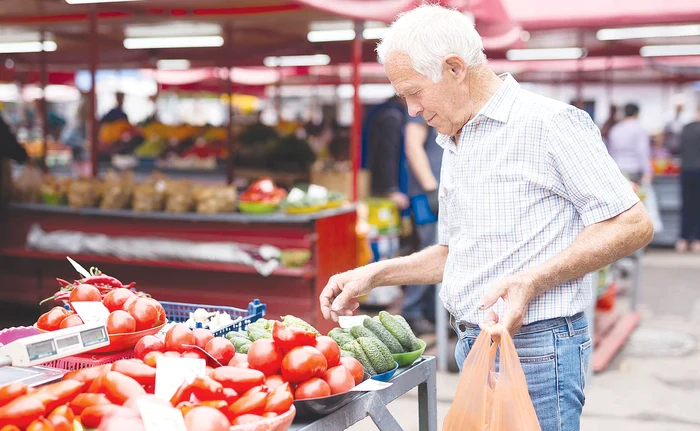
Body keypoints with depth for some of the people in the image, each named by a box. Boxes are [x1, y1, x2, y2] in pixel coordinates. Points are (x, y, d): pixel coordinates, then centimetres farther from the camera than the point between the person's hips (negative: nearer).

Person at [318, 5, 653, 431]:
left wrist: (531, 282, -22)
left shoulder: (550, 122, -12)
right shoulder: (454, 146, 16)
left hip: (536, 348, -8)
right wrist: (374, 275, 13)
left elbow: (633, 225, -14)